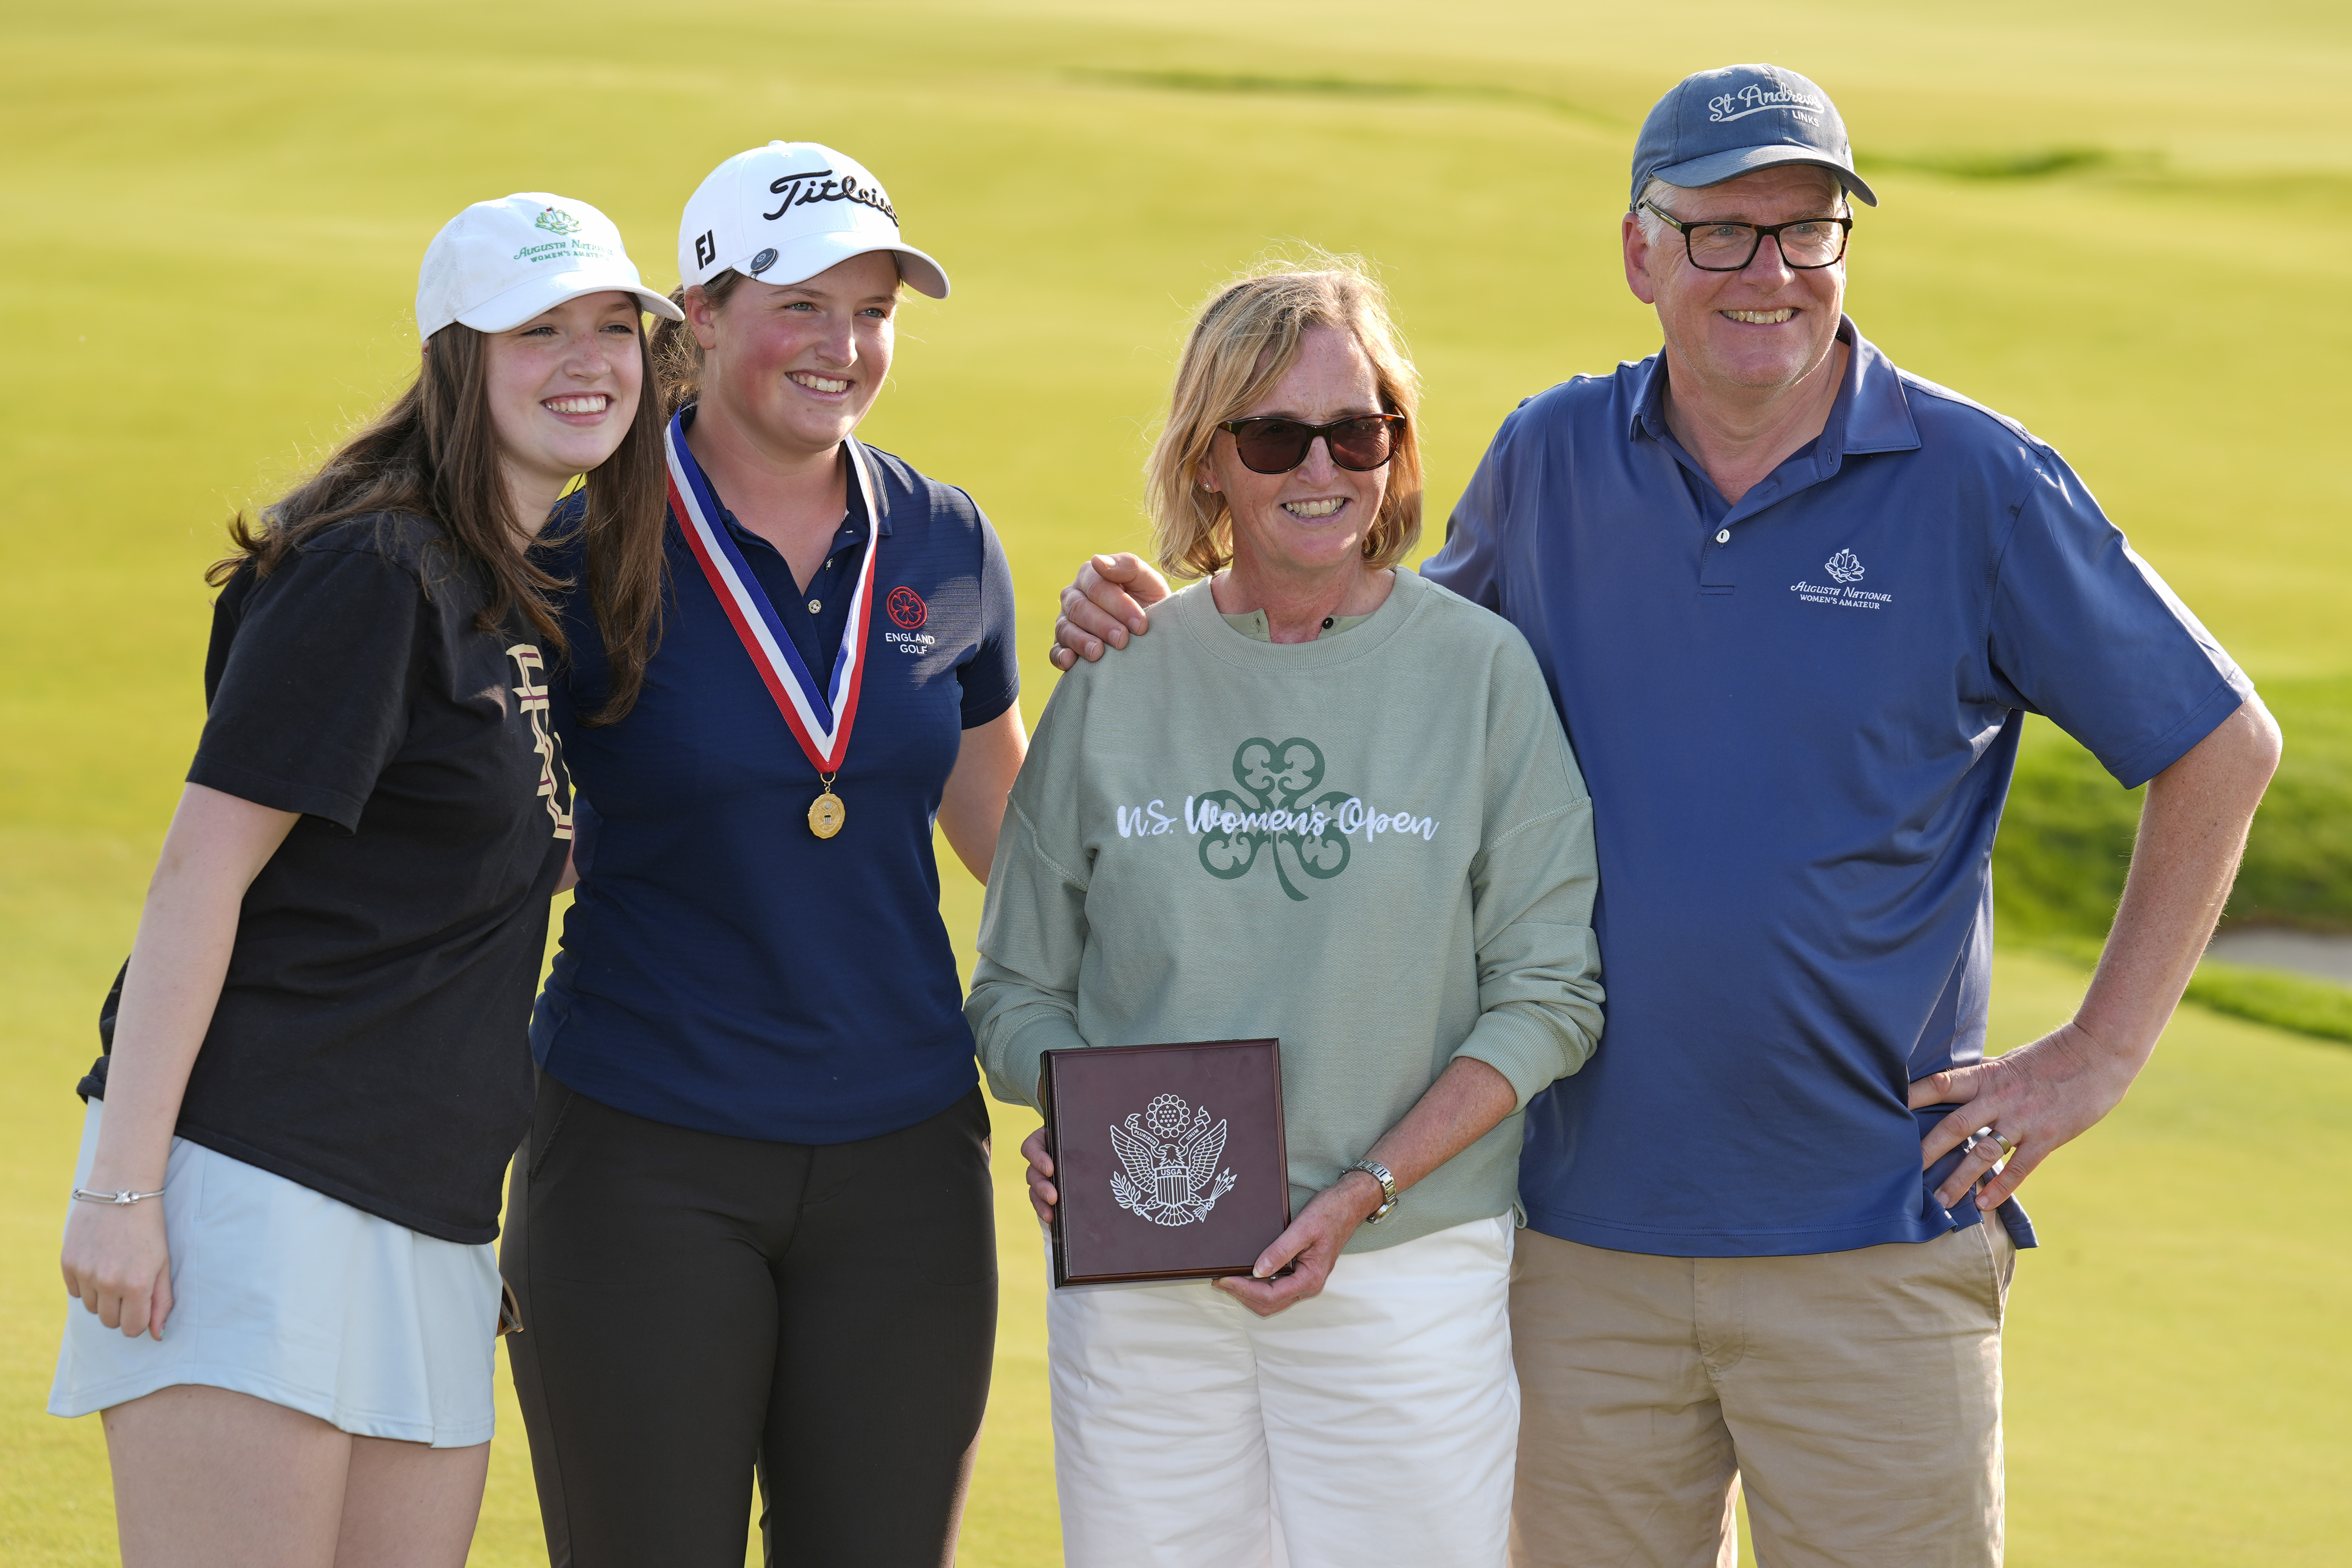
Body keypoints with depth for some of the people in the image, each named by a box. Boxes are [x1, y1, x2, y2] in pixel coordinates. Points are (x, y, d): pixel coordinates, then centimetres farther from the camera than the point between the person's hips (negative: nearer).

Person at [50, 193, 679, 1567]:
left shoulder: (534, 595, 17)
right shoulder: (372, 569, -10)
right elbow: (202, 869, -14)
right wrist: (119, 1183, -19)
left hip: (431, 1209, 9)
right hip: (259, 1178, -9)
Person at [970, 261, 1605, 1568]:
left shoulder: (1480, 670, 0)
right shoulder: (1115, 682, 6)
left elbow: (1547, 992, -2)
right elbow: (1021, 987, 10)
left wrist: (1365, 1190, -12)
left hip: (1409, 1276, -2)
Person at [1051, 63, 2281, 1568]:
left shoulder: (1977, 484, -5)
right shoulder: (1551, 461, 5)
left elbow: (2224, 742, 2)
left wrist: (2102, 1053, -2)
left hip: (1874, 1234, -3)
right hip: (1590, 1230, 3)